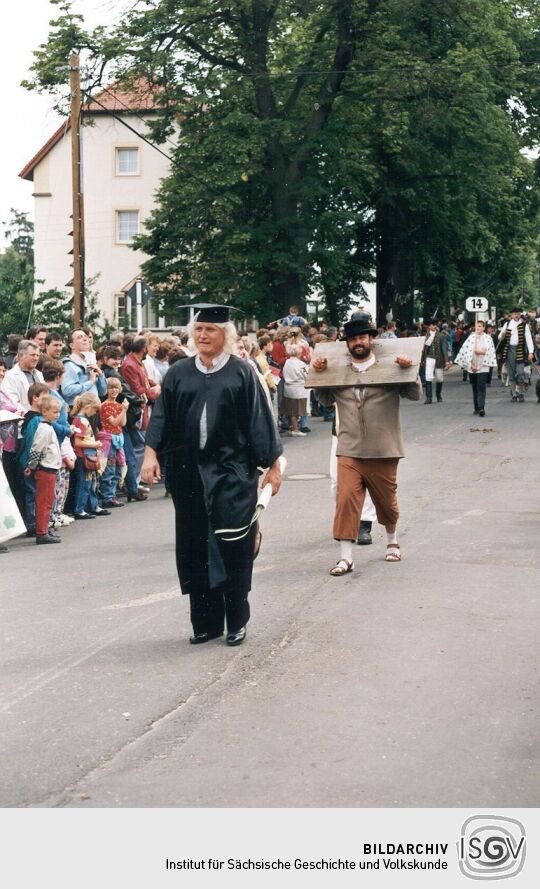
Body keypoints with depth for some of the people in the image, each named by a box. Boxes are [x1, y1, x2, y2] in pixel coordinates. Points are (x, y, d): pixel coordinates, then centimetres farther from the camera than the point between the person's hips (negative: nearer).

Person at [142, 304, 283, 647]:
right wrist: (151, 452, -7)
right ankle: (206, 622, 17)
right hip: (189, 472, 4)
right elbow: (161, 416, 7)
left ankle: (237, 621, 8)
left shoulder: (242, 372, 0)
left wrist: (273, 465, -2)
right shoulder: (179, 373, 8)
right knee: (195, 548, 7)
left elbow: (260, 420, 0)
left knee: (232, 547, -5)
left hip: (232, 472, -3)